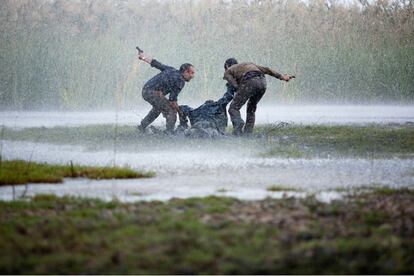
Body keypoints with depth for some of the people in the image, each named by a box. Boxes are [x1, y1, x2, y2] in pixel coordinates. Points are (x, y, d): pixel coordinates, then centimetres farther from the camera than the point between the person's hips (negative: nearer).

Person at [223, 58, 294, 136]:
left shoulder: (227, 72, 27)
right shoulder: (248, 64, 42)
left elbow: (236, 86, 8)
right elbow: (266, 69, 29)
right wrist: (281, 77, 21)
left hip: (249, 82, -5)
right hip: (262, 81, 6)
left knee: (233, 109, 2)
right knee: (251, 108, 25)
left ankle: (238, 123, -28)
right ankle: (247, 133, 15)